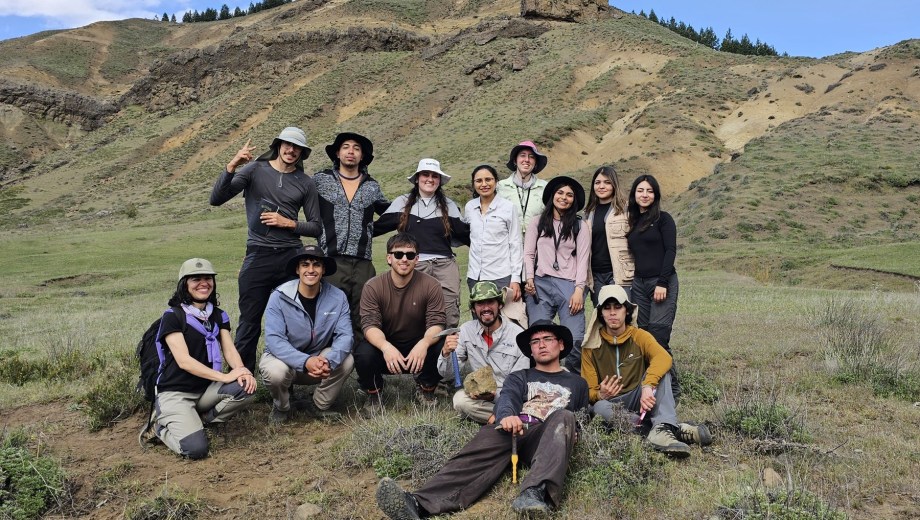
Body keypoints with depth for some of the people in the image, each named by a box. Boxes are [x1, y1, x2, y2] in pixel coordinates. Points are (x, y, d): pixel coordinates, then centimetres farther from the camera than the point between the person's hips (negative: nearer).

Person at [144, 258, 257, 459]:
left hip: (206, 389, 5)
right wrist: (225, 377, -27)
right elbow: (184, 361, -18)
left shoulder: (218, 316, 9)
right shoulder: (172, 317, -9)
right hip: (175, 393, -5)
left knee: (246, 387, -25)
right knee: (196, 448, -26)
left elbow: (229, 350, -1)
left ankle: (198, 421, -5)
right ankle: (162, 427, 6)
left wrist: (241, 371, -24)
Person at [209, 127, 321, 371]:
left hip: (292, 258, 2)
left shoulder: (305, 183, 9)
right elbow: (216, 199, -4)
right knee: (249, 324, 0)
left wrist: (288, 223, -6)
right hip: (258, 257, -2)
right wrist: (231, 167, -17)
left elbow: (315, 227, 10)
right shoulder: (255, 170, 4)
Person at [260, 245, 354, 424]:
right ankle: (281, 407, 3)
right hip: (283, 357, -2)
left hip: (319, 357, 2)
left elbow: (345, 335, -19)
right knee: (276, 371, -34)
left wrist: (329, 361, -39)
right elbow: (274, 340, -26)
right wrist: (306, 362, -41)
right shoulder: (279, 297, -19)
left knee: (346, 361, -24)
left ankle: (319, 406, 4)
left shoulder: (337, 297, -13)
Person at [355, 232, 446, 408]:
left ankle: (426, 389, 5)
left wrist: (424, 343, -41)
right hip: (384, 346, 0)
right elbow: (370, 324, -20)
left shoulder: (431, 286, -11)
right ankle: (373, 394, 3)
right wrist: (385, 346, -42)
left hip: (418, 346, 1)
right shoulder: (372, 287, -11)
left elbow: (436, 323, -17)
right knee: (363, 355, -32)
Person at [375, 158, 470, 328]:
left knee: (450, 319, -5)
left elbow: (465, 234, 14)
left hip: (445, 265, 1)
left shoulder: (448, 205, 14)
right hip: (413, 267, -1)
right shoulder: (402, 203, 11)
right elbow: (379, 226, 11)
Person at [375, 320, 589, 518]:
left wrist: (572, 434, 1)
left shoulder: (577, 383, 30)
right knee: (478, 453, -32)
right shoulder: (519, 377, 26)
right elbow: (507, 398, 5)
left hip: (548, 438, 0)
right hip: (512, 430, 1)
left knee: (564, 417, -34)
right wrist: (506, 415, -22)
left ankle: (537, 492, -58)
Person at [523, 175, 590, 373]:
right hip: (541, 284, 1)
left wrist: (579, 290, -4)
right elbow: (528, 253, 11)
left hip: (568, 285, 0)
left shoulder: (580, 227, 13)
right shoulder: (537, 223, 15)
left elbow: (582, 260, 6)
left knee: (575, 339, -11)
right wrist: (529, 279, -4)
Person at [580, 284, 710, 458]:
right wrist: (600, 395, -28)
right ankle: (674, 427, -34)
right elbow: (589, 391, -3)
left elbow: (664, 357, -24)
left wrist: (648, 386, -42)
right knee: (600, 408, -36)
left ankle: (662, 430, -40)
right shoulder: (591, 347, -1)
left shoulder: (639, 336, -1)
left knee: (660, 370, -21)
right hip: (611, 404, -1)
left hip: (638, 399, 1)